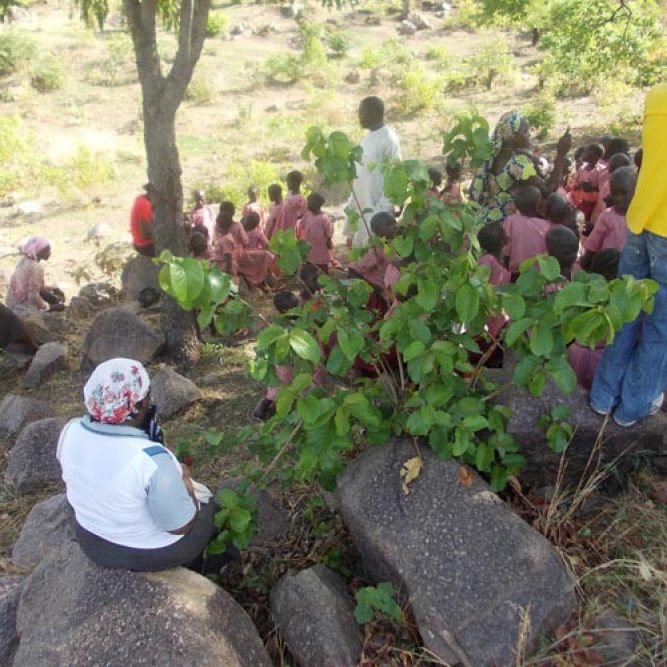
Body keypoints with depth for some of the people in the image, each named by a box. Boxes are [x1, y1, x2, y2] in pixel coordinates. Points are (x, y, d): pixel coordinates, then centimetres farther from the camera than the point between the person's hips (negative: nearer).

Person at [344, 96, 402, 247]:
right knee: (359, 246, 17)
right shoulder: (370, 135, 7)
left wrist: (381, 209, -21)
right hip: (362, 203, 9)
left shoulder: (388, 140, -20)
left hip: (376, 207, -9)